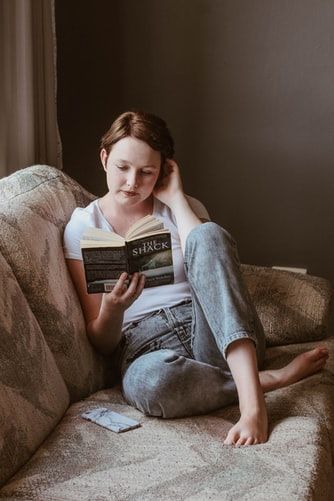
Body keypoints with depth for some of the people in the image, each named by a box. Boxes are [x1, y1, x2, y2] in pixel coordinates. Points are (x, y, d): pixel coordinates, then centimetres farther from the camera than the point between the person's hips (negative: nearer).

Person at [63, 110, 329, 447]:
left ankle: (252, 402, -37)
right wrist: (112, 308, -20)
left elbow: (213, 266, -8)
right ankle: (270, 379, -17)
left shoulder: (182, 207, 13)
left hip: (209, 332, 2)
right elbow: (100, 342, 3)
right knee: (145, 381, -42)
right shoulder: (82, 226, 6)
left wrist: (175, 198, -4)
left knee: (208, 234, -27)